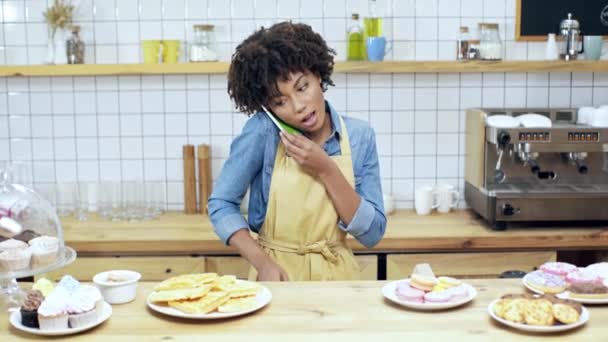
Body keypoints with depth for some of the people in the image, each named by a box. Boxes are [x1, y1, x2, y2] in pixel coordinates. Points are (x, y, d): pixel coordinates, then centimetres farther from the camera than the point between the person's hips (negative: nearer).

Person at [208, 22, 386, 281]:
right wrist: (263, 264, -15)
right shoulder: (263, 131, -9)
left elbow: (373, 233, -4)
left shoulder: (359, 136, -3)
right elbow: (221, 204, -3)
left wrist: (327, 171, -15)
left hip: (337, 275, 1)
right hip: (277, 274, -1)